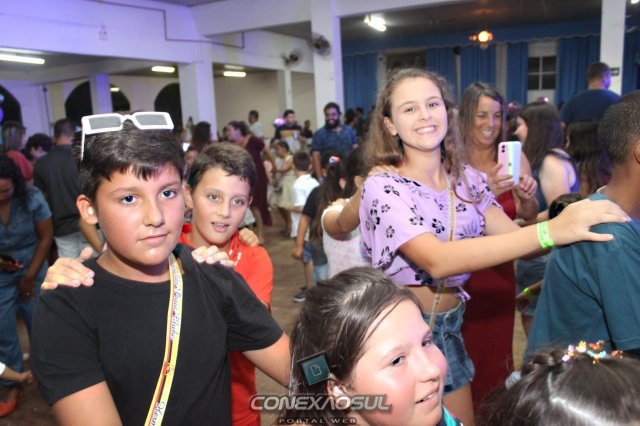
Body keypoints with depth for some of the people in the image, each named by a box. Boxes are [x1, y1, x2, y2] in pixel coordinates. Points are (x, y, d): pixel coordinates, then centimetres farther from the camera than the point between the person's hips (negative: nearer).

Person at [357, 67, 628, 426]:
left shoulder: (468, 179, 0)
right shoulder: (383, 187, -19)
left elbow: (514, 235, -7)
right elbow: (437, 261, -32)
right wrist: (549, 231, -37)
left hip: (450, 329, 5)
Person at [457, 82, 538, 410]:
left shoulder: (514, 157, -1)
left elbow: (529, 216, -3)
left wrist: (527, 197, -25)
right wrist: (486, 191, -36)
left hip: (501, 270, 3)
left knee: (498, 348, 15)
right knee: (467, 349, 9)